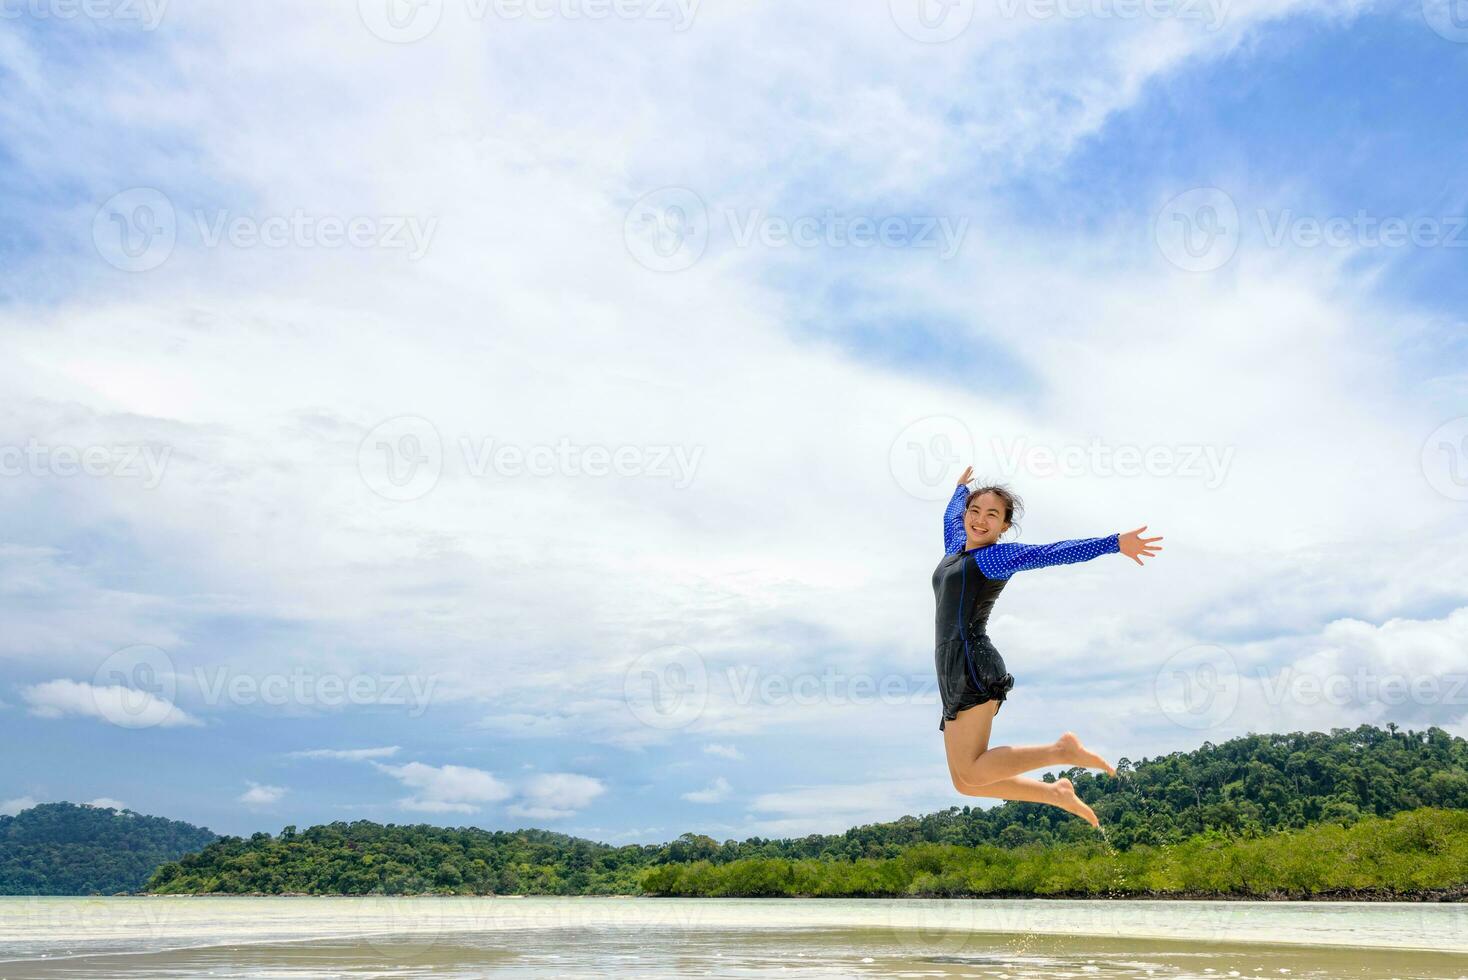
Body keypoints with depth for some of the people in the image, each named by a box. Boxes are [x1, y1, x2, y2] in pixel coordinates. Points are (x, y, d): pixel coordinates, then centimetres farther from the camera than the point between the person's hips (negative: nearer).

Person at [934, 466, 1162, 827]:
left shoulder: (997, 556, 1)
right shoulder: (956, 547, 23)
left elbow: (1051, 552, -13)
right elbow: (952, 517, 45)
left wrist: (1114, 543, -24)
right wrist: (961, 489, 64)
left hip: (972, 665, -8)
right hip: (954, 673, 8)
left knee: (970, 774, -22)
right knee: (966, 782, 3)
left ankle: (1062, 750, -10)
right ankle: (1057, 793, 11)